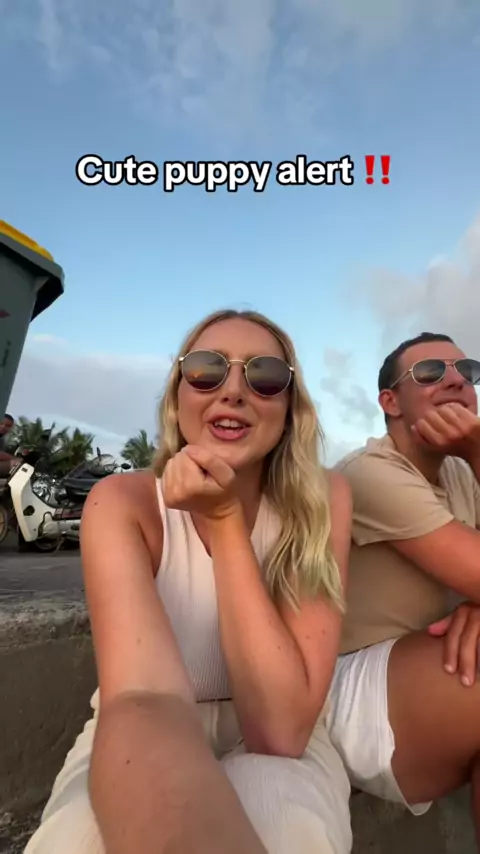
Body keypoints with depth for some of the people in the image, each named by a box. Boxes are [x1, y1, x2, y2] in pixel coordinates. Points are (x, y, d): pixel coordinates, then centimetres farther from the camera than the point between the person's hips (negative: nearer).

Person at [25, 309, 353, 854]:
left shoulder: (323, 501, -14)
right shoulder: (123, 502, -16)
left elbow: (281, 728, -22)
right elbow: (140, 704, -32)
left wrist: (226, 522, -27)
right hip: (138, 753, 1)